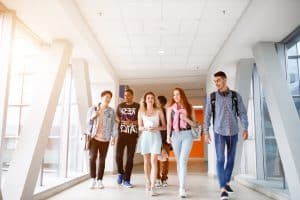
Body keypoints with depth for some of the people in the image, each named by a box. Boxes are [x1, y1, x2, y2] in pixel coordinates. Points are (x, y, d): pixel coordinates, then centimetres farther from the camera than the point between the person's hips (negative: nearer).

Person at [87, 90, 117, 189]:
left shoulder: (111, 111, 5)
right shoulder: (93, 109, 6)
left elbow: (113, 124, 2)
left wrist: (113, 137, -5)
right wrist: (93, 117, -11)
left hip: (105, 139, 0)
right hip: (94, 137, 0)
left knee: (102, 159, 3)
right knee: (92, 157, -6)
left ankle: (99, 180, 12)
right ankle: (93, 179, 7)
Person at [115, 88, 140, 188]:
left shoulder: (137, 106, 2)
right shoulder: (120, 106, 11)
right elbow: (117, 117, 19)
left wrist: (132, 122, -16)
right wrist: (121, 122, -1)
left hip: (133, 134, -1)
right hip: (121, 133, 2)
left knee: (130, 157, 1)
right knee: (118, 155, -9)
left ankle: (126, 180, 12)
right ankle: (120, 173, 21)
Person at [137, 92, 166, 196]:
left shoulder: (159, 111, 2)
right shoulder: (141, 111, 5)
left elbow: (164, 126, 3)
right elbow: (140, 127, 6)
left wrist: (156, 128, -16)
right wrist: (146, 128, -14)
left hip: (155, 137, -2)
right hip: (145, 137, 2)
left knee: (153, 161, -10)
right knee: (146, 161, 10)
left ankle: (153, 187, -10)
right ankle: (148, 183, 26)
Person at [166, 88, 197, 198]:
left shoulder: (189, 107, 6)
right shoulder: (170, 108, 7)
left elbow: (194, 124, 7)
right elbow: (169, 124, 4)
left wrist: (186, 119, -11)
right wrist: (168, 136, -8)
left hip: (187, 135, -1)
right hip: (175, 135, 2)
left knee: (183, 160, -13)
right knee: (179, 161, 8)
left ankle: (182, 188, -12)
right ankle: (181, 185, 20)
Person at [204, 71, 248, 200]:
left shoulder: (236, 96, 2)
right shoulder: (212, 97, 1)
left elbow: (242, 113, 2)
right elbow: (207, 115, 3)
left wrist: (245, 129, -8)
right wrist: (206, 132, -1)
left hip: (233, 132, 2)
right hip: (219, 132, -1)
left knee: (231, 159, 11)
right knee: (220, 159, -7)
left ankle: (227, 182, 28)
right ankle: (223, 189, -4)